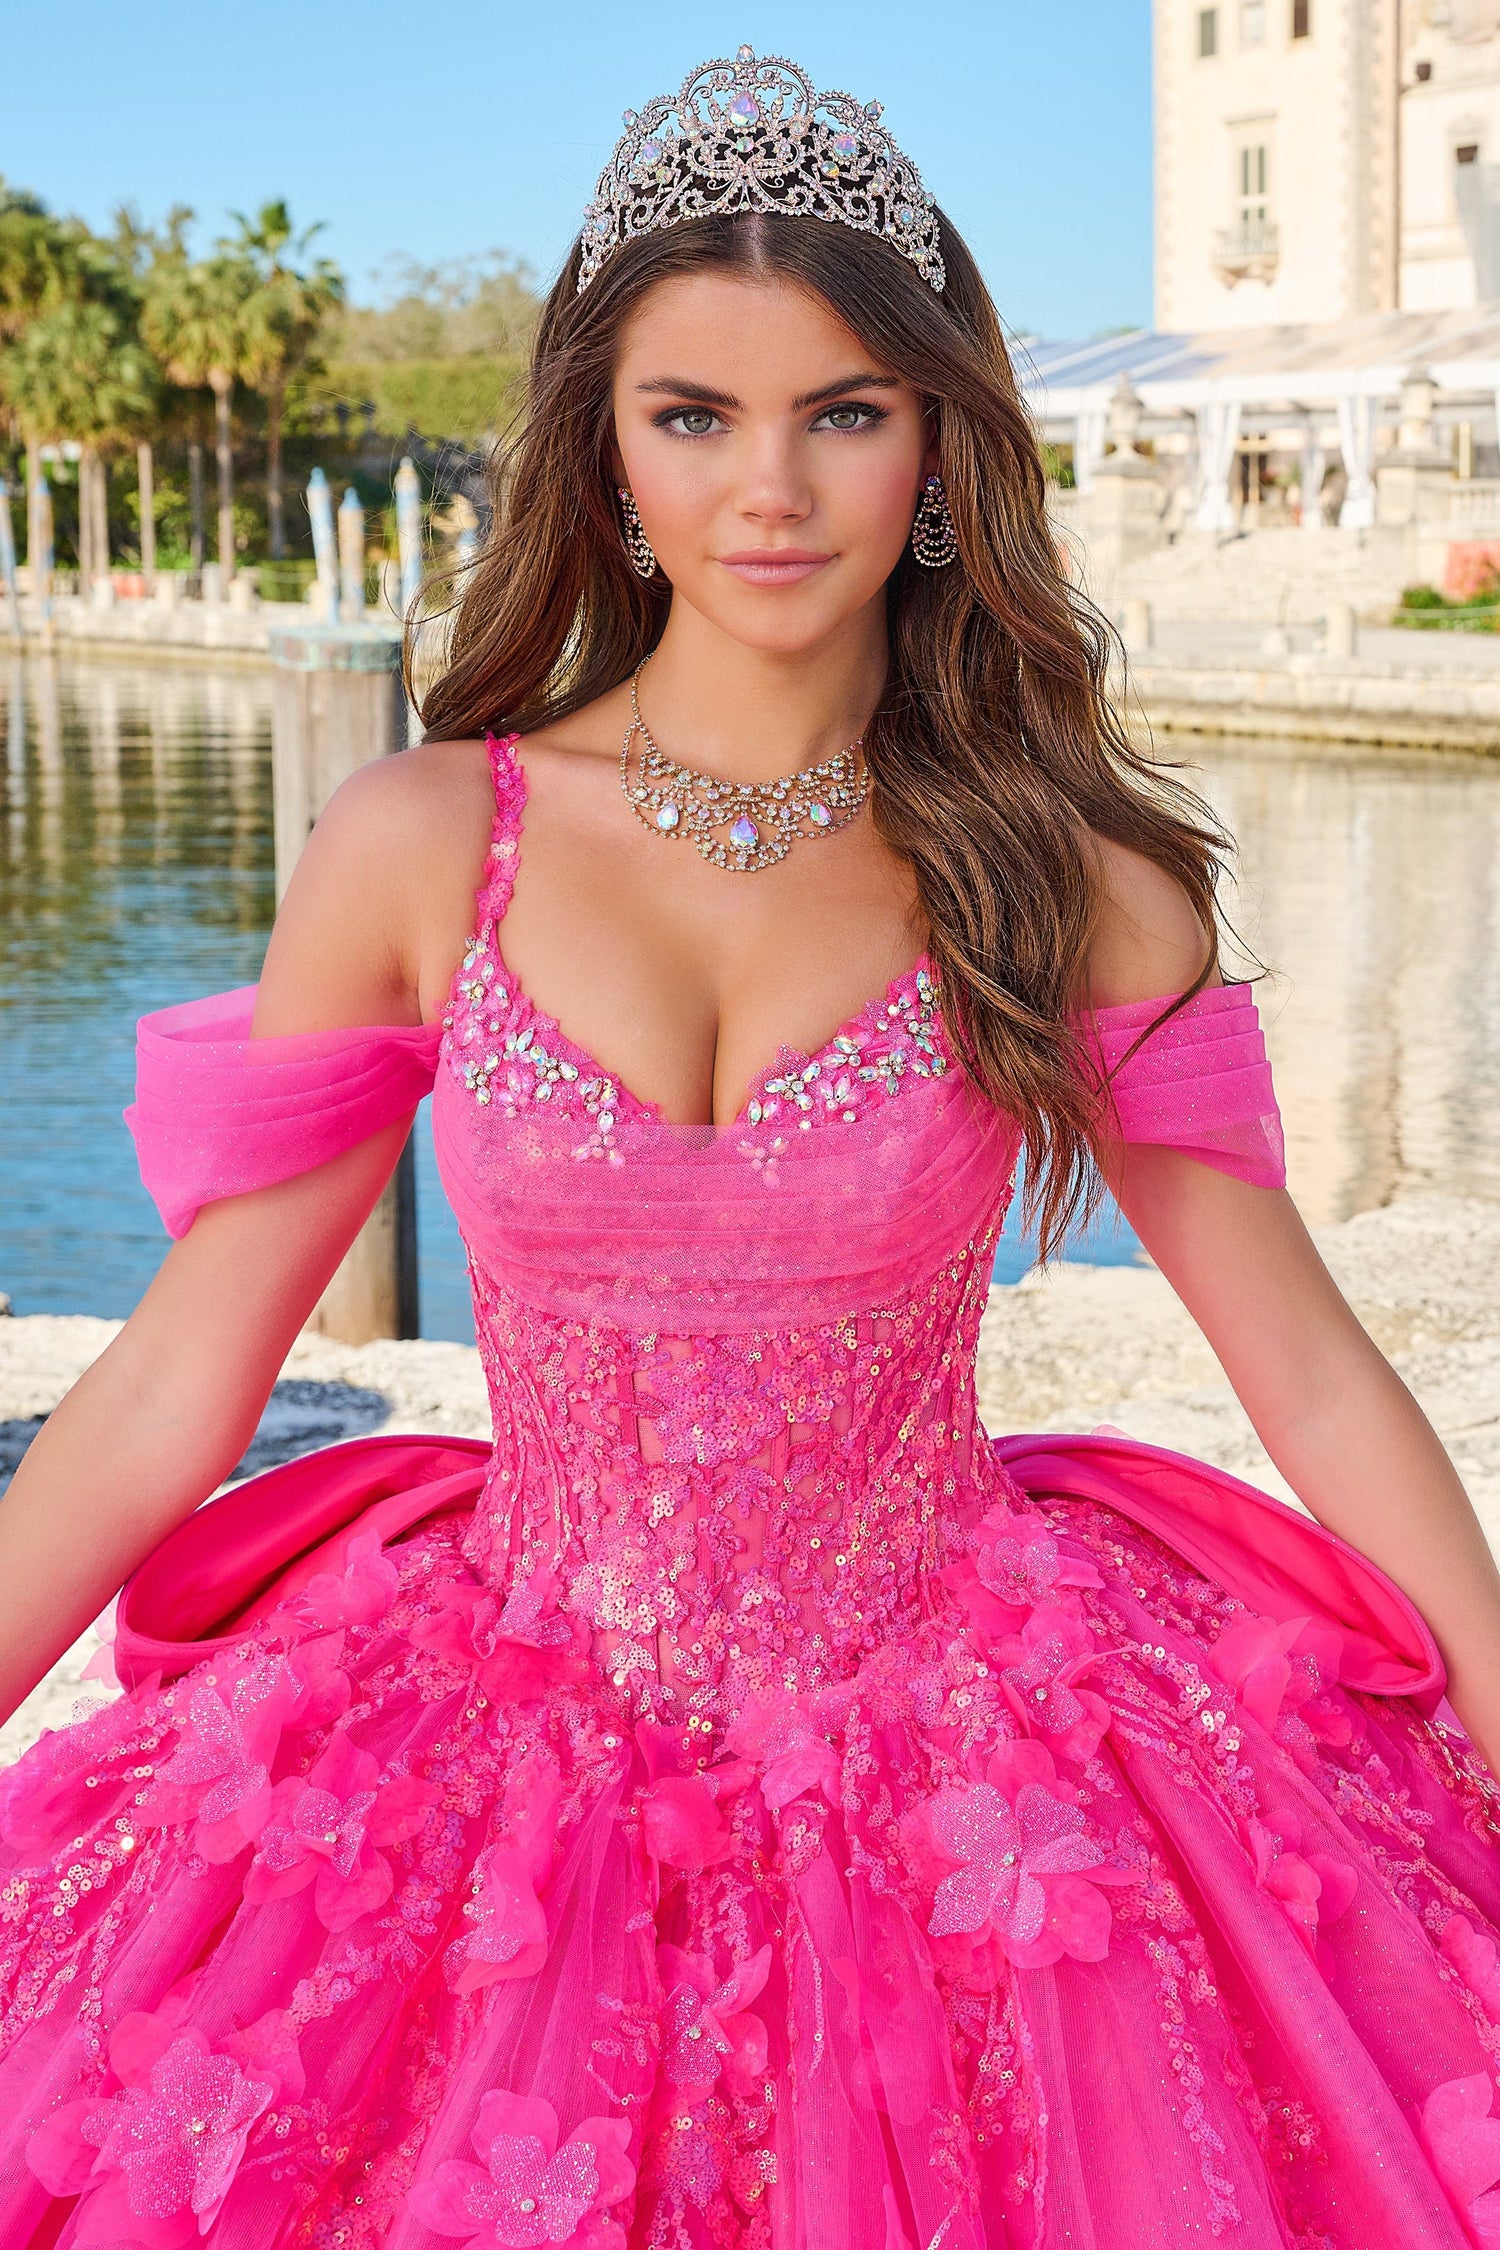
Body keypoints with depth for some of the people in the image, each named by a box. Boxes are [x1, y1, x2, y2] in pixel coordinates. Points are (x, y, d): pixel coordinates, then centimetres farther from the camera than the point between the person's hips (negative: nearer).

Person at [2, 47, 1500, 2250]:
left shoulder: (1071, 883, -5)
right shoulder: (418, 849, -5)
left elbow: (1313, 1375, -1)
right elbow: (177, 1380, -2)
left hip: (961, 1784, 0)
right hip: (518, 1760, 1)